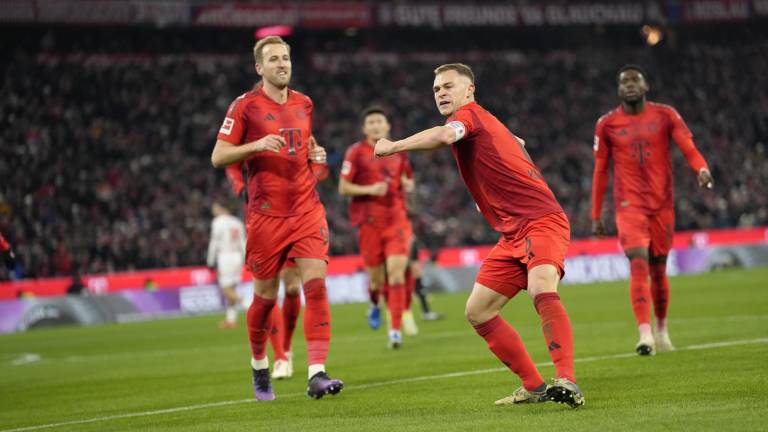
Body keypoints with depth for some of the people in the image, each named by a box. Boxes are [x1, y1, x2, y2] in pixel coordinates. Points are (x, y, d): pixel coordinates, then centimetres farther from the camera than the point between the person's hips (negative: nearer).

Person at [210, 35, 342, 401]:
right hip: (267, 215, -3)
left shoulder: (303, 103, 11)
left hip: (307, 209, 3)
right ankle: (259, 367, 30)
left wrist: (316, 154, 6)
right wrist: (257, 145, -20)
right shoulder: (245, 106, -4)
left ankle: (317, 374, -17)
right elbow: (218, 157, -6)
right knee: (265, 297, 5)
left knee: (316, 285, -13)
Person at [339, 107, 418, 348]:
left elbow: (408, 180, 24)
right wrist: (369, 190, -17)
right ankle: (375, 304, 40)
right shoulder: (356, 152, -1)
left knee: (396, 271, -13)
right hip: (369, 221, -2)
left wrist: (408, 184, 1)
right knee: (376, 278, 3)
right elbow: (343, 188, -3)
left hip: (397, 218, 2)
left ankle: (395, 330, -13)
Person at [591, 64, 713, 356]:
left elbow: (689, 148, -5)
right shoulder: (607, 124, 3)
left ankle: (661, 329, 30)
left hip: (662, 203, 2)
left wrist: (702, 169, -28)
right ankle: (645, 335, -26)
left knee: (658, 269, 9)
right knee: (638, 265, -18)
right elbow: (600, 171, 9)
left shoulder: (665, 115, 3)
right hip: (629, 205, -2)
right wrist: (596, 216, 10)